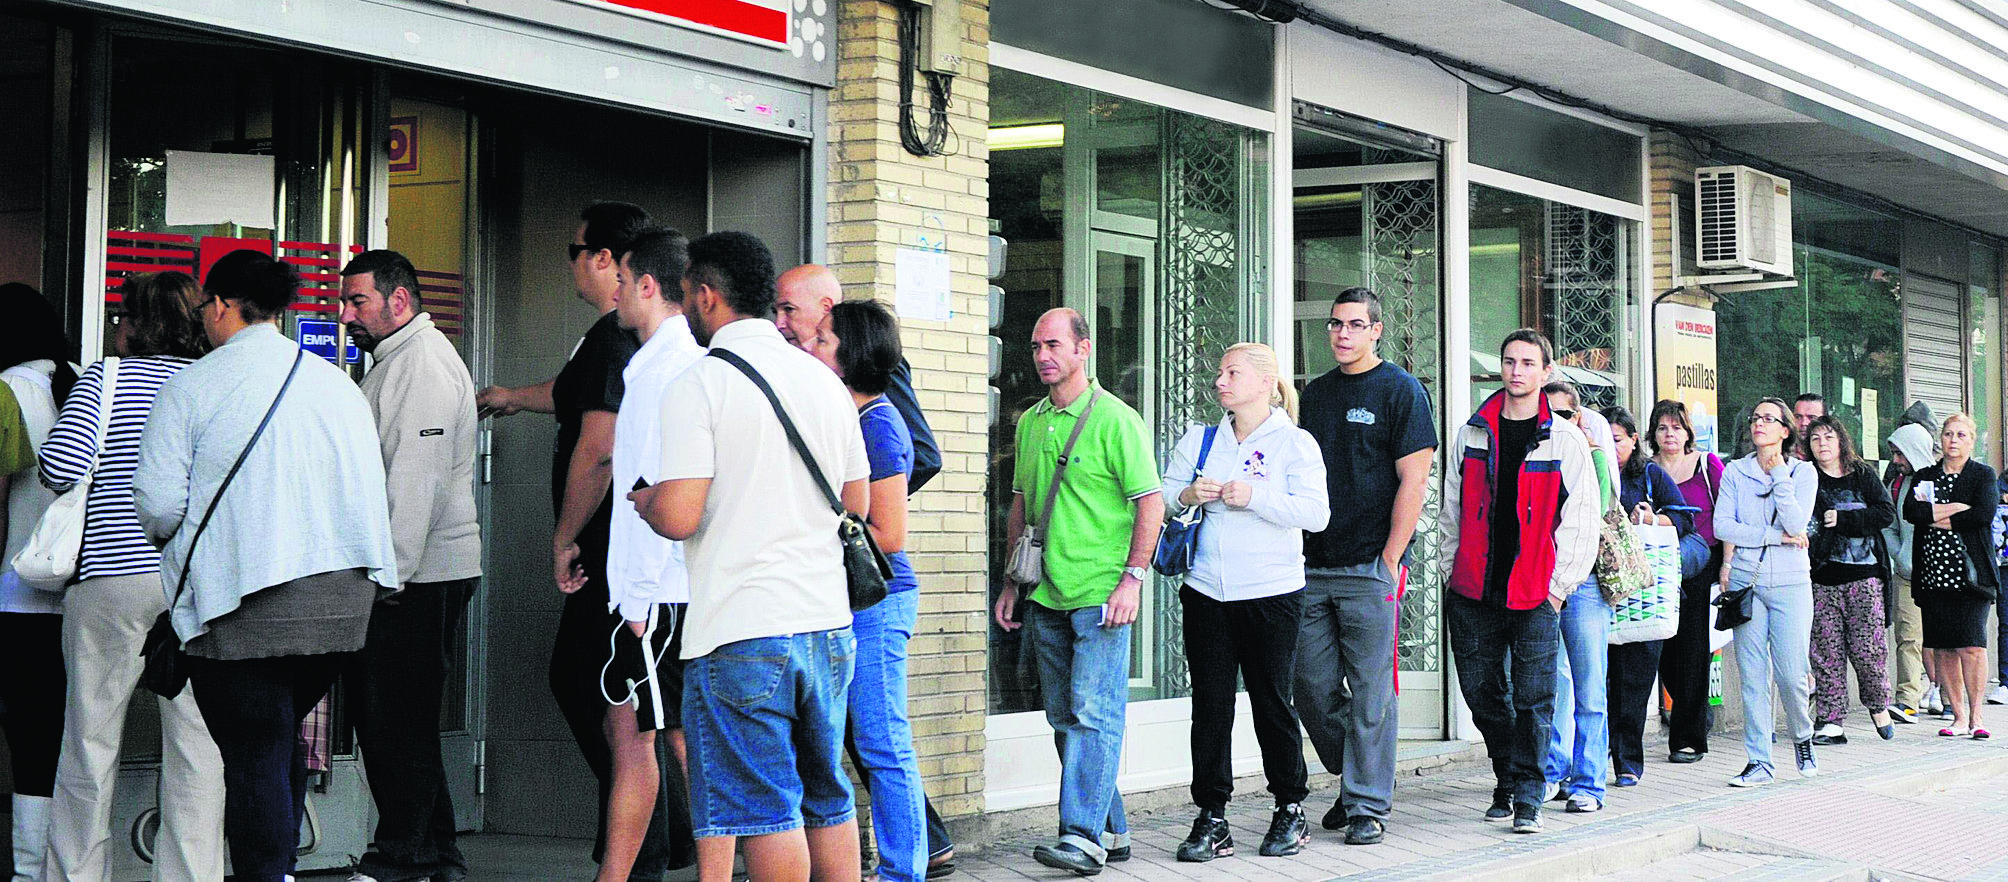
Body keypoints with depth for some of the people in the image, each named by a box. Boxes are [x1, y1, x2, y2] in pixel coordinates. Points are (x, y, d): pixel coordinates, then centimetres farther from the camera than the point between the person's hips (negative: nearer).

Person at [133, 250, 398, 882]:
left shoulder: (192, 385, -5)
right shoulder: (339, 384, 11)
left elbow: (159, 502, -9)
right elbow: (373, 492, 13)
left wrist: (166, 537, 14)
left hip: (245, 606, -6)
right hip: (345, 599, 6)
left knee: (255, 755, -1)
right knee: (282, 741, 20)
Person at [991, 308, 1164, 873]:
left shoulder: (1114, 419, -7)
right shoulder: (1029, 422, 14)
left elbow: (1151, 502, -9)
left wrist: (1132, 578, -15)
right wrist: (1011, 583, 17)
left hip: (1101, 595, -7)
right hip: (1045, 596, 7)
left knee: (1094, 714, -11)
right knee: (1065, 718, 9)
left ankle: (1084, 836, -14)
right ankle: (1112, 830, 18)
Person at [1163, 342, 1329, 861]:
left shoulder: (1295, 444, -1)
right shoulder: (1200, 441, 12)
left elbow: (1316, 513, -13)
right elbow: (1160, 496, 13)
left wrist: (1254, 497, -20)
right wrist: (1188, 495, -8)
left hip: (1272, 594, -3)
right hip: (1206, 592, 4)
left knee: (1272, 702, 4)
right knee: (1210, 704, 2)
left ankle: (1291, 811, 19)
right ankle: (1211, 819, 7)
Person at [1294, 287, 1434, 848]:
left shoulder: (1401, 390, -3)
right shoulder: (1316, 393, 15)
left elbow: (1413, 482, -8)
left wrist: (1390, 560, -13)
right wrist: (1296, 550, 9)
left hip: (1371, 569, -6)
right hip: (1313, 567, 6)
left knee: (1371, 693, -2)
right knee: (1313, 688, 7)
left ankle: (1368, 806, 6)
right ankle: (1353, 781, 25)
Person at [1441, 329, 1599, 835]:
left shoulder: (1566, 439, 1)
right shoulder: (1471, 433, 9)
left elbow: (1582, 521, 1)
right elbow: (1452, 511, 14)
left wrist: (1558, 586, -4)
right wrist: (1452, 573, 8)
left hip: (1536, 594, -3)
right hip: (1473, 593, 3)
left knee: (1533, 698, -5)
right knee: (1482, 692, 7)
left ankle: (1527, 797, 3)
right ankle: (1505, 783, 24)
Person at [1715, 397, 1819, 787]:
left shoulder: (1802, 472, 4)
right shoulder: (1735, 471, 8)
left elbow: (1796, 525, -10)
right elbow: (1722, 524, -3)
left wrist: (1779, 475, -11)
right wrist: (1775, 537, -9)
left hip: (1790, 582, -1)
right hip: (1745, 580, 1)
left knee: (1791, 673, -6)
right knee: (1752, 674, -1)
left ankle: (1802, 737, 23)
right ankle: (1758, 761, 5)